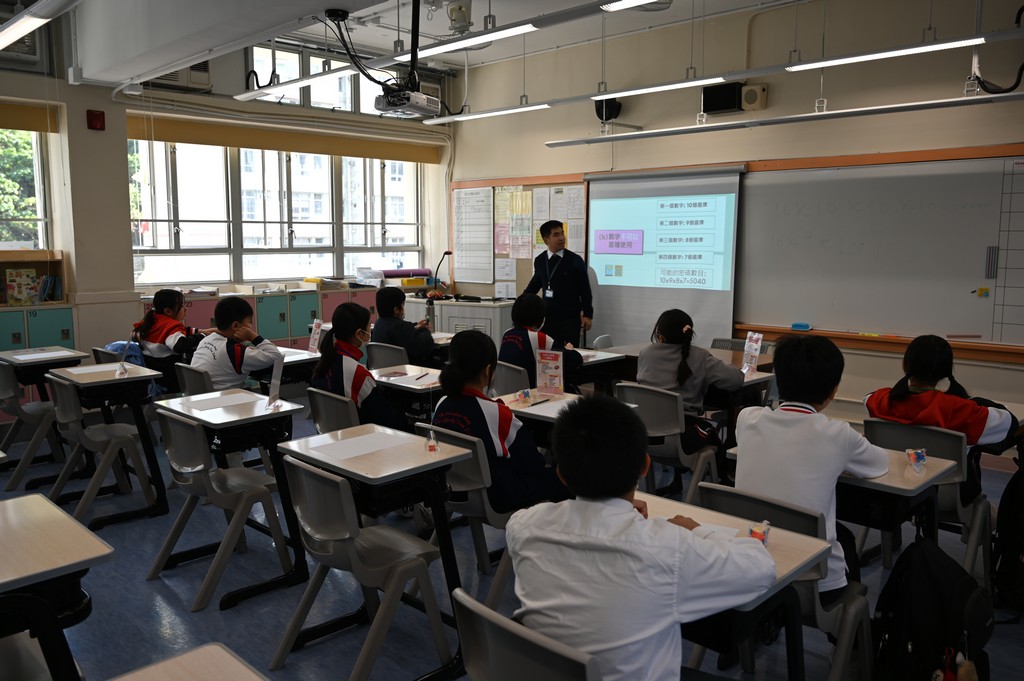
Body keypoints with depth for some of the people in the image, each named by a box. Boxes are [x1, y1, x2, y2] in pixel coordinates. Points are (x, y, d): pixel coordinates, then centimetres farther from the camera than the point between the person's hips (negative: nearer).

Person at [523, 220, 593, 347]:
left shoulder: (575, 260, -4)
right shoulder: (539, 260, 5)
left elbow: (585, 290, -2)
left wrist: (587, 315, -5)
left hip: (570, 318, -3)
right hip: (547, 317, 3)